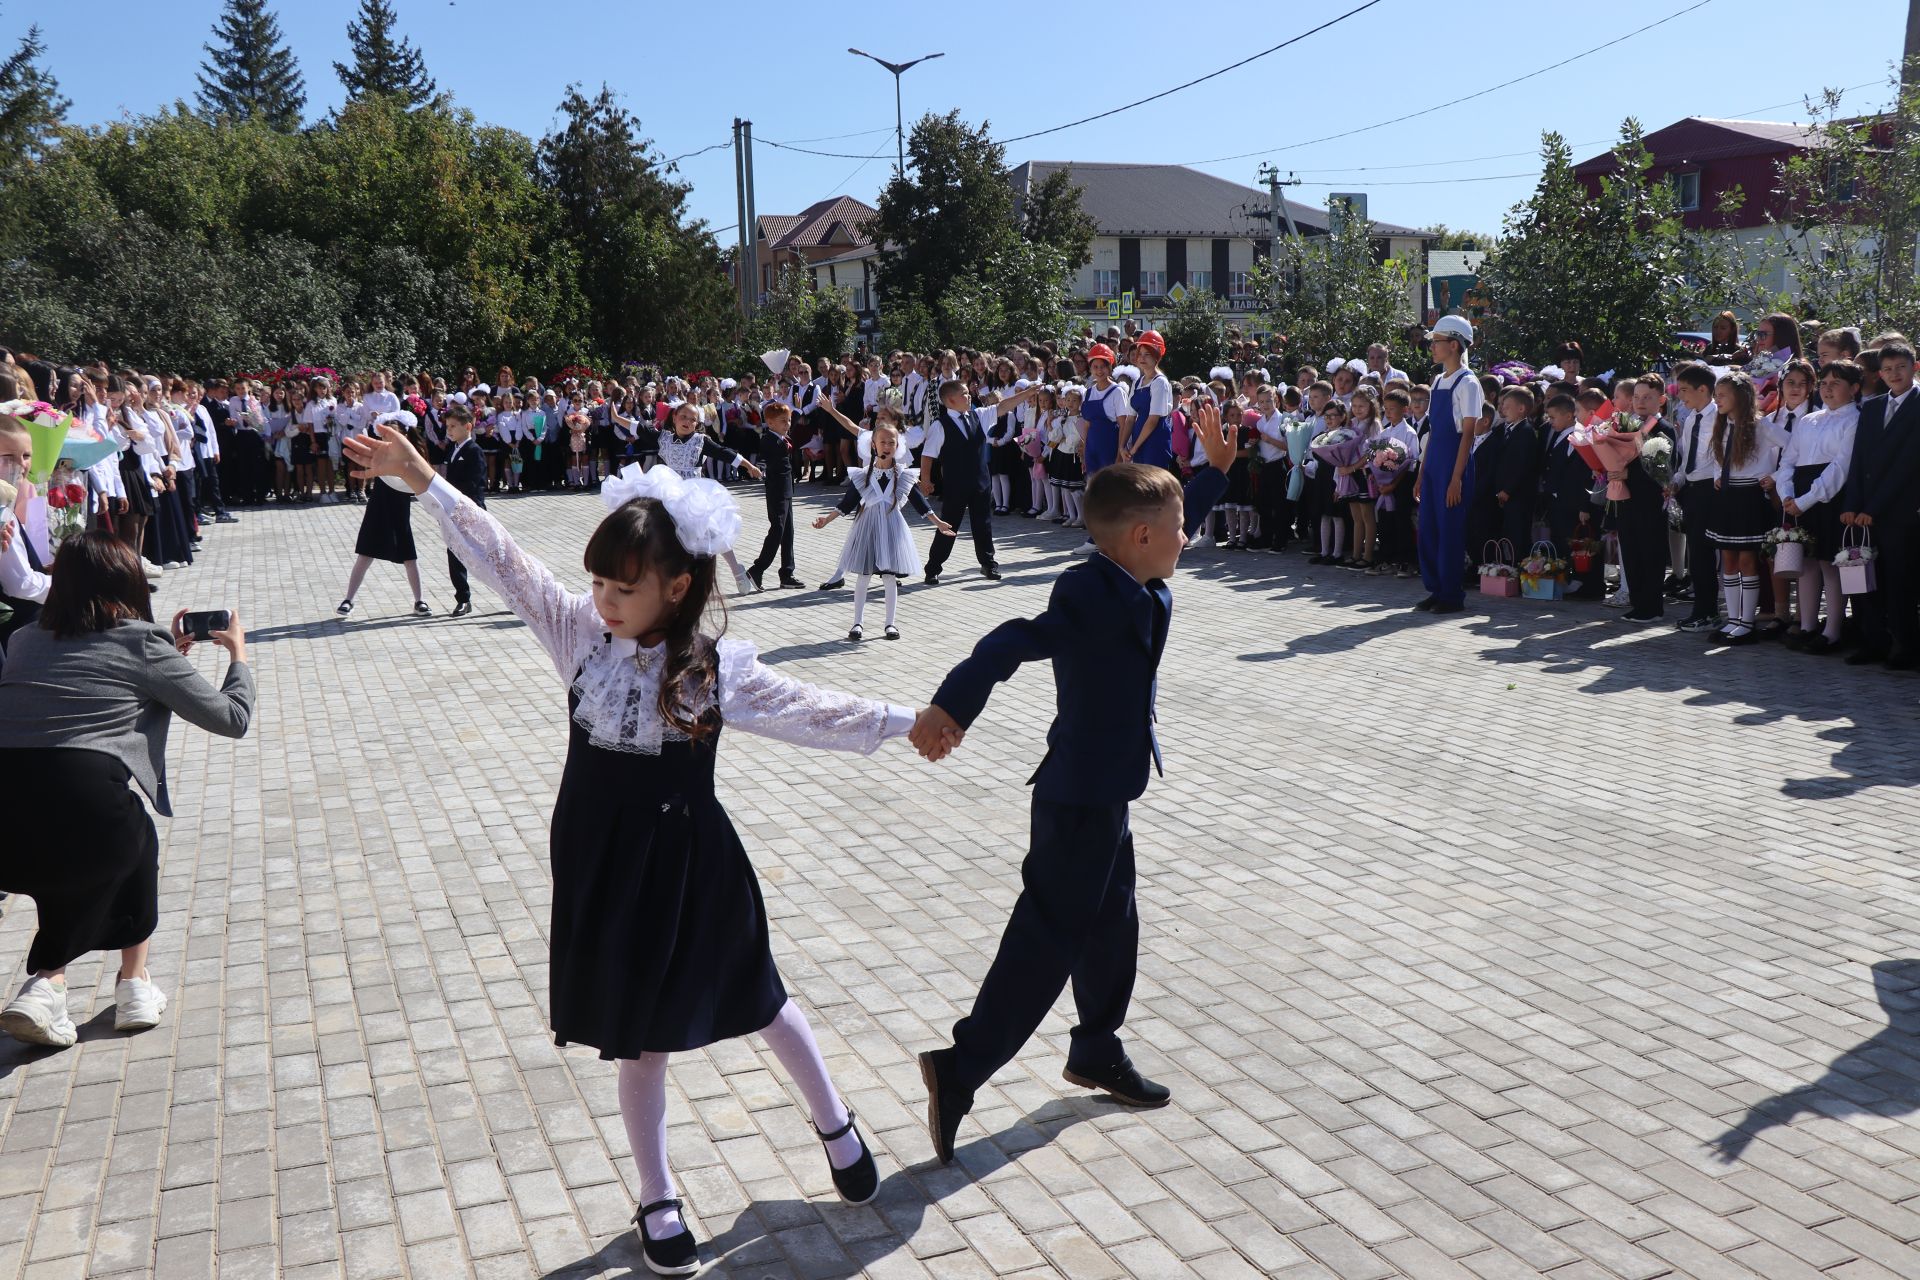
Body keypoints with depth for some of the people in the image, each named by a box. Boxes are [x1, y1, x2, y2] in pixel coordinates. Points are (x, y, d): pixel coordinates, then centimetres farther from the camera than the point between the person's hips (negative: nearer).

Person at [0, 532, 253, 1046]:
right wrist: (238, 655, 28)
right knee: (136, 841, 32)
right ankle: (134, 986, 31)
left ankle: (49, 982, 17)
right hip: (87, 821, -4)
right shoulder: (142, 644, 5)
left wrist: (167, 651, 37)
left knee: (75, 867, 37)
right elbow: (232, 717, 11)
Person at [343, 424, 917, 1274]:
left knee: (757, 999, 17)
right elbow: (502, 560, -11)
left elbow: (814, 713, -7)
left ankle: (833, 1121, 44)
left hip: (689, 861, -1)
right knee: (641, 1036, 14)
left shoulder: (718, 666, -13)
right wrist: (421, 480, -15)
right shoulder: (581, 632, -8)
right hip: (604, 863, 2)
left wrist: (905, 722, -9)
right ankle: (657, 1201, 35)